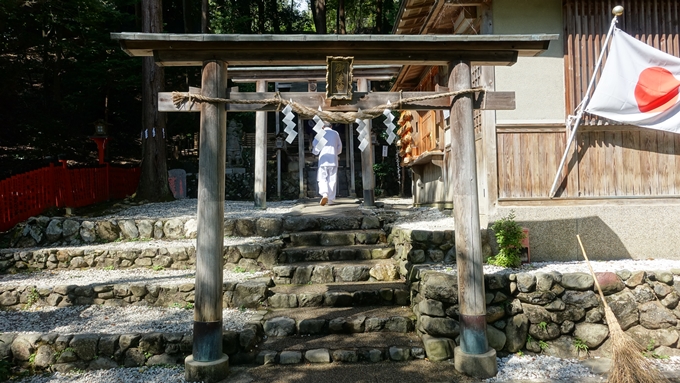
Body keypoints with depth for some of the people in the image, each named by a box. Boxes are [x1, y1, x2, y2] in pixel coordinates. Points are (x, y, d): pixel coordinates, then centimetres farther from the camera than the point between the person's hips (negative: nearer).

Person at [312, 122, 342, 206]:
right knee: (332, 180, 6)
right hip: (333, 160, 2)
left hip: (323, 159, -2)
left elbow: (315, 148, -1)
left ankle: (324, 194, -22)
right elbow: (339, 148, 14)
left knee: (322, 178, 3)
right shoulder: (336, 134, 9)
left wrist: (315, 152, 20)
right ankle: (330, 199, 6)